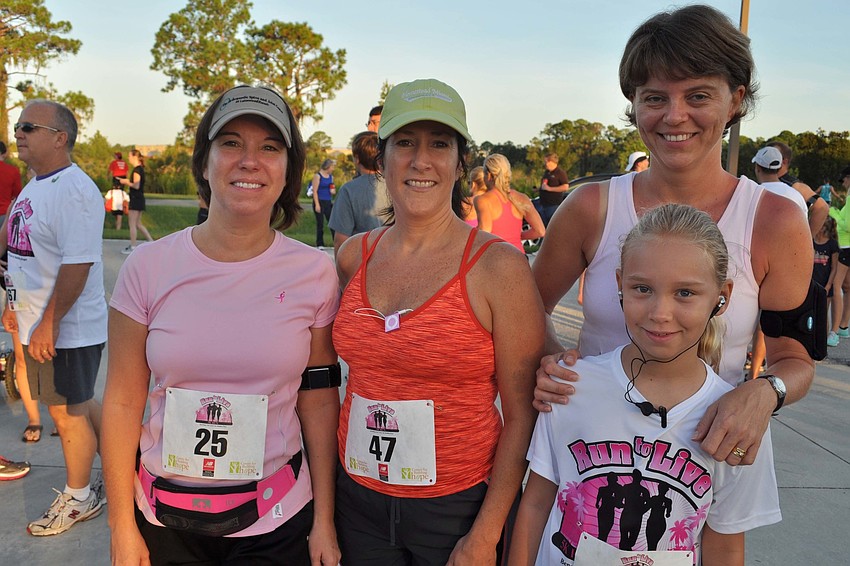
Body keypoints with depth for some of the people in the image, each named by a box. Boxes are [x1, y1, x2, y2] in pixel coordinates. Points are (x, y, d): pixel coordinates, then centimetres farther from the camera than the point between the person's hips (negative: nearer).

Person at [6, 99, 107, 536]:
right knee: (77, 404, 19)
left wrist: (48, 324, -24)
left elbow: (77, 264, -25)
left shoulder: (74, 190, -20)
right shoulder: (35, 186, 12)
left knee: (67, 412, 5)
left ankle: (78, 498, 24)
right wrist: (14, 304, 19)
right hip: (38, 324, 9)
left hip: (66, 330, -9)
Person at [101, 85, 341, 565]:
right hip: (164, 515, 1)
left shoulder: (314, 274, -9)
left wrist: (324, 521, -1)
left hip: (276, 518, 0)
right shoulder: (148, 268, -9)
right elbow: (123, 403, -3)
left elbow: (319, 403, -3)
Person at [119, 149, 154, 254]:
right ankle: (152, 242, 12)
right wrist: (127, 181, 10)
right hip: (139, 199, 9)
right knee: (138, 224, 14)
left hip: (136, 199, -9)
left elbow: (136, 186, -21)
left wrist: (126, 182, -9)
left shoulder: (137, 170, -15)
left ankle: (132, 247, 5)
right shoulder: (140, 169, 14)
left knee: (132, 224, -1)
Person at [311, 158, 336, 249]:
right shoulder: (318, 176, -7)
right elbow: (314, 191, -10)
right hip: (320, 201, -5)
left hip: (328, 202, 6)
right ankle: (320, 244, 7)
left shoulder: (331, 176, 12)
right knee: (320, 224, 0)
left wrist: (333, 191, -1)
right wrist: (317, 204, -17)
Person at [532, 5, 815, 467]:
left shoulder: (774, 221, -10)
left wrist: (763, 394, -22)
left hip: (710, 447, 0)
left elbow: (795, 359, 0)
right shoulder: (590, 208, -9)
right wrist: (551, 360, -16)